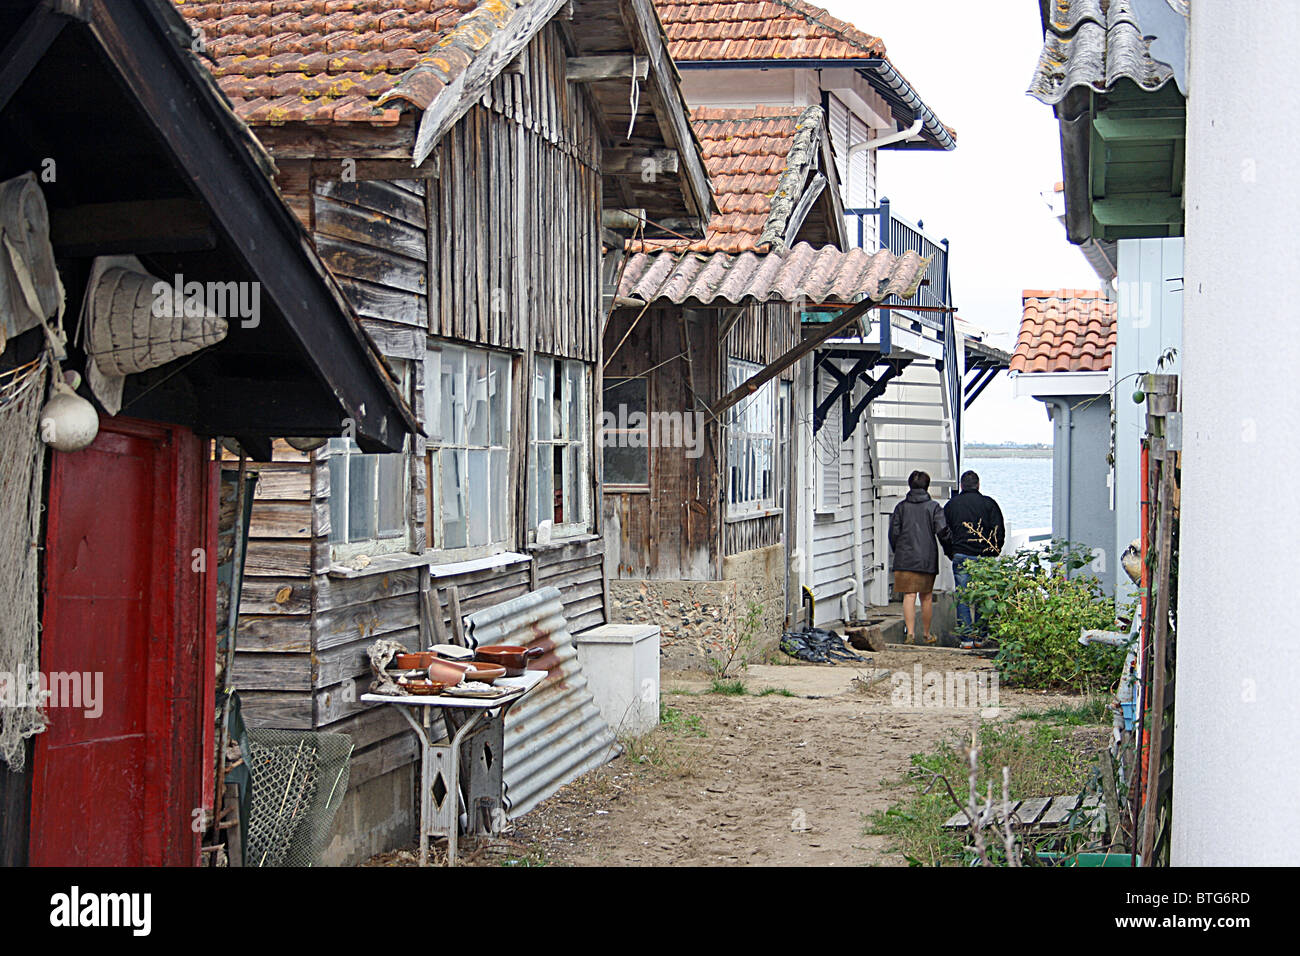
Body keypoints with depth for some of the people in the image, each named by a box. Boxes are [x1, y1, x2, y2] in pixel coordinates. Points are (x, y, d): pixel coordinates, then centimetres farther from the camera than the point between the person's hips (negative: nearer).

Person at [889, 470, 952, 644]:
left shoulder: (901, 507, 3)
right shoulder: (933, 507, 0)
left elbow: (893, 533, 2)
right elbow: (943, 531, -6)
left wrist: (898, 551, 17)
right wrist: (948, 550, 10)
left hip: (905, 559, 0)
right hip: (928, 560, 0)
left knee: (909, 596, -3)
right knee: (927, 597, 11)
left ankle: (911, 632, -16)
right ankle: (927, 635, 21)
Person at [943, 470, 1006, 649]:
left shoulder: (951, 505, 7)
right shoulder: (988, 503, 3)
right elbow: (999, 531, 1)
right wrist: (994, 553, 12)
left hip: (960, 557, 0)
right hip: (983, 558, 0)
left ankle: (967, 637, -4)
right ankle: (980, 637, 9)